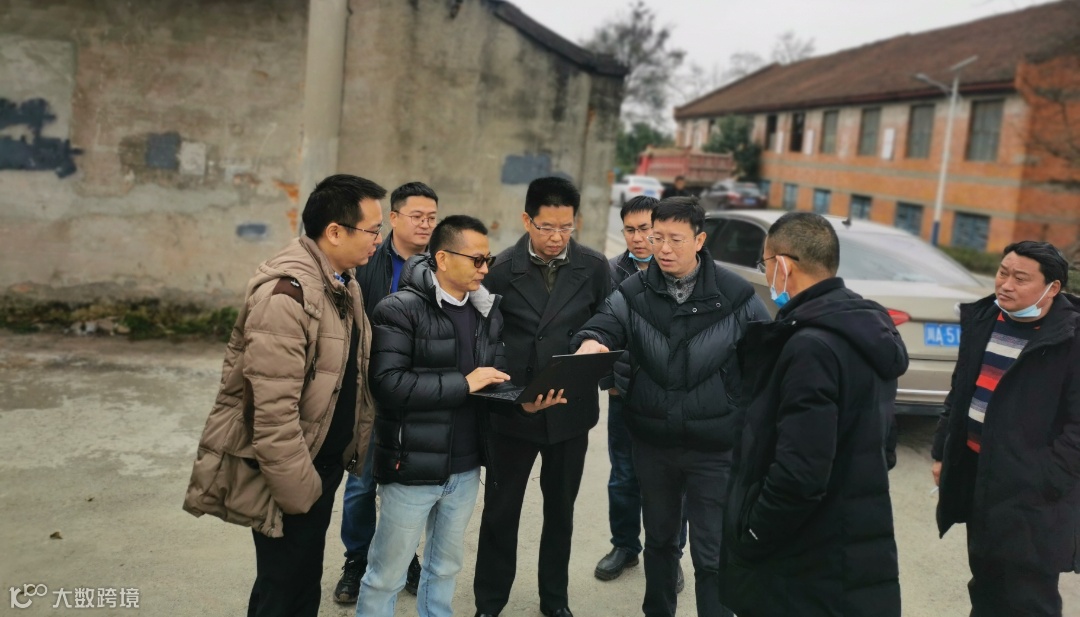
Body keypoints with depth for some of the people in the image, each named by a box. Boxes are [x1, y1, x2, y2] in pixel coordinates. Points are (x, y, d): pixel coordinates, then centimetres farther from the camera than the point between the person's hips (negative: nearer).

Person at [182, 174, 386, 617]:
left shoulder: (343, 284, 6)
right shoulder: (287, 293, -24)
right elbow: (274, 410, -26)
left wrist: (356, 449, 9)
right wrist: (296, 490, -20)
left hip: (323, 463, 8)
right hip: (290, 472, -8)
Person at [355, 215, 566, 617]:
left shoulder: (488, 312, 7)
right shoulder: (400, 309, -13)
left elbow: (494, 379, 10)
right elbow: (388, 384, -23)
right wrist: (463, 383, -21)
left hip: (466, 467, 6)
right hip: (413, 466, -6)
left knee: (446, 566, 21)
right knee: (386, 574, 8)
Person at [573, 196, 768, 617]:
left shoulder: (736, 297, -8)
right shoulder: (632, 294, -4)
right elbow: (604, 324, -20)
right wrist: (591, 343, -45)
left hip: (714, 448, -2)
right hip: (651, 443, 3)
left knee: (712, 556, 6)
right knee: (659, 539, 22)